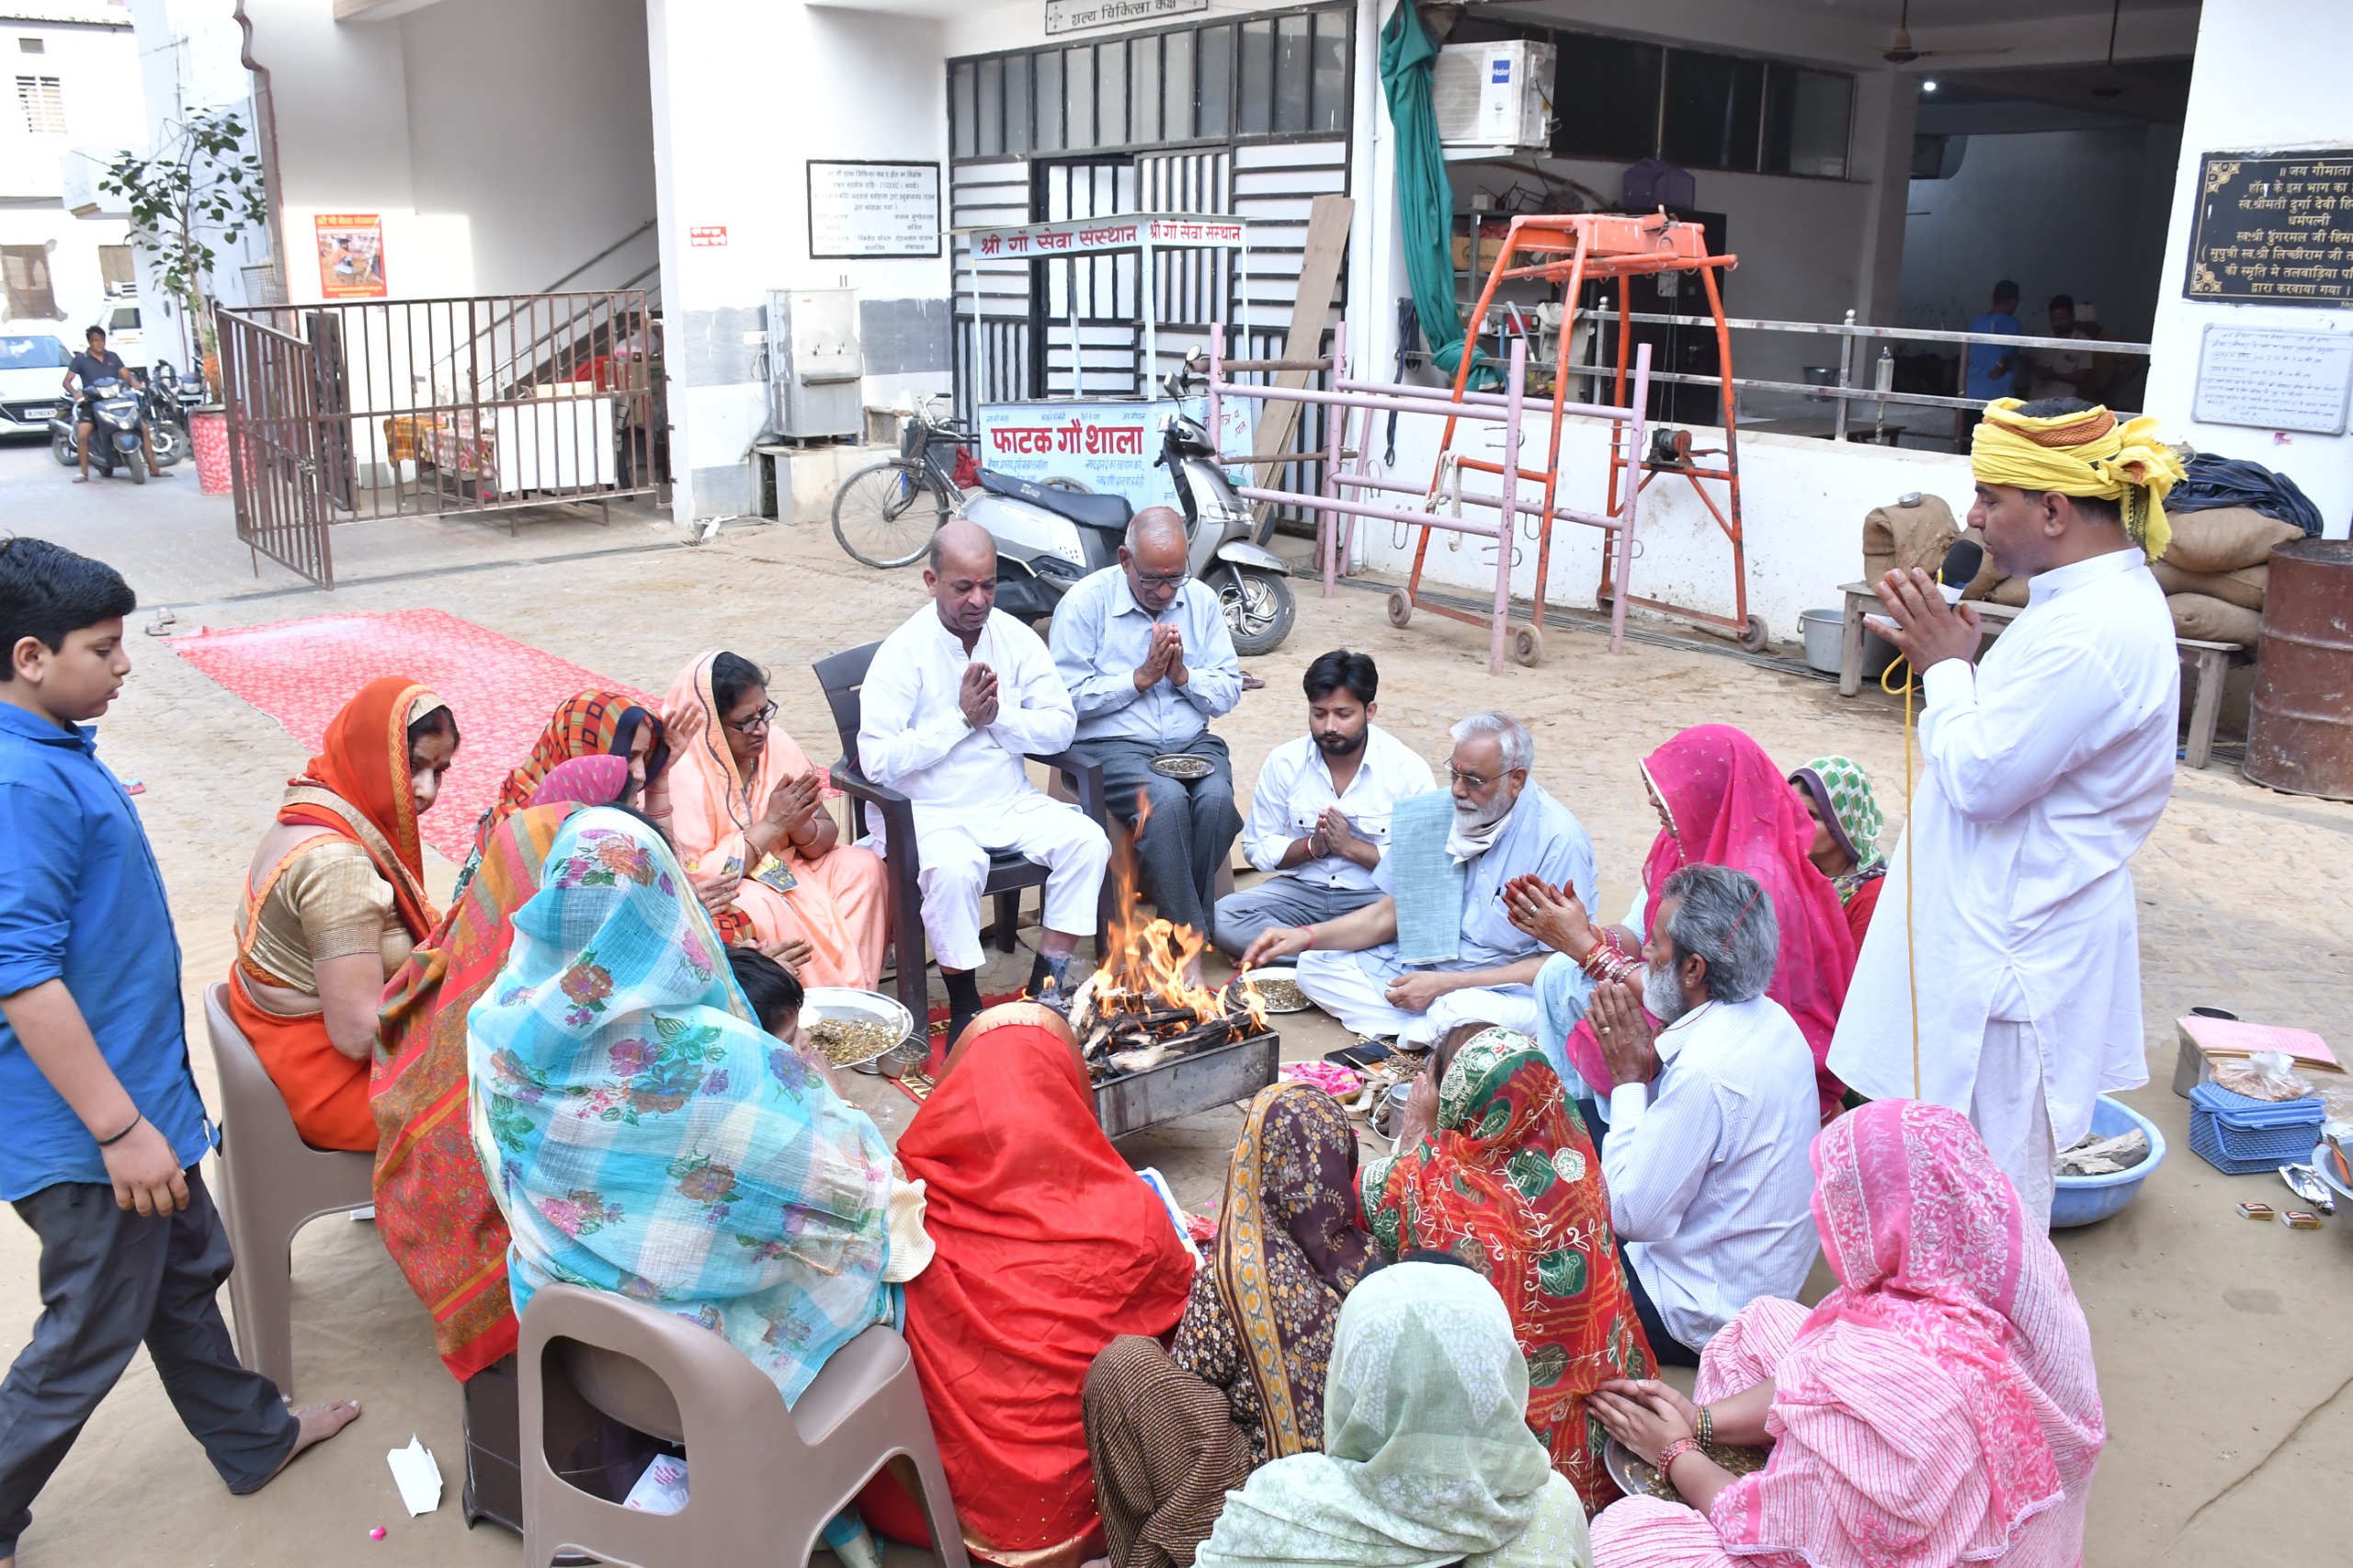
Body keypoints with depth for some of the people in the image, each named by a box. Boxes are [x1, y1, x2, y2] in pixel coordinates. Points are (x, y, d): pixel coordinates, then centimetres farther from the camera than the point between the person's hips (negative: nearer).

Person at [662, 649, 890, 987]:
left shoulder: (774, 743, -3)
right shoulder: (681, 775, -22)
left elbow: (827, 836, 0)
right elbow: (694, 877, -27)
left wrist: (799, 827, -25)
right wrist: (772, 825, -24)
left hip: (785, 868, 7)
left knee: (864, 867, -12)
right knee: (756, 907, -35)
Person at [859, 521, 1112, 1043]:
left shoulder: (1016, 638, 3)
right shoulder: (902, 653, -11)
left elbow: (1060, 727, 1)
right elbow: (878, 761, -19)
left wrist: (997, 713, -15)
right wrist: (961, 718, -19)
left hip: (1011, 802, 5)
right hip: (929, 812, -5)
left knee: (1087, 840, -17)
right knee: (953, 867, -34)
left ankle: (1047, 982, -6)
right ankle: (963, 1005, -13)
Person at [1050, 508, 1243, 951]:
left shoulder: (1202, 600, 10)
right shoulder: (1086, 601, -3)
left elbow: (1228, 693, 10)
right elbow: (1068, 698, -10)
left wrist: (1182, 675, -9)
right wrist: (1141, 678, -12)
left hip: (1191, 742, 4)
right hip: (1111, 744, -4)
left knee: (1216, 797, -29)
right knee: (1166, 799, -33)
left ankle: (1184, 923, -13)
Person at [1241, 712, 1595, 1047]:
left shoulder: (1558, 839, -16)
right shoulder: (1432, 814, 2)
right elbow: (1388, 913, 10)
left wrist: (1445, 984, -20)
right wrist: (1307, 935, -7)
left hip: (1509, 986, -7)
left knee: (1465, 1012, -40)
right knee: (1314, 967, -5)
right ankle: (1440, 1026, -13)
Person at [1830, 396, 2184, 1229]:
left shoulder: (2096, 634, -25)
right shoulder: (2095, 596, 8)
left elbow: (1979, 778, -24)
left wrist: (1947, 668, -10)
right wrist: (1953, 658, 2)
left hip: (2013, 949, -11)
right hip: (1996, 923, 11)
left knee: (1992, 1179, 4)